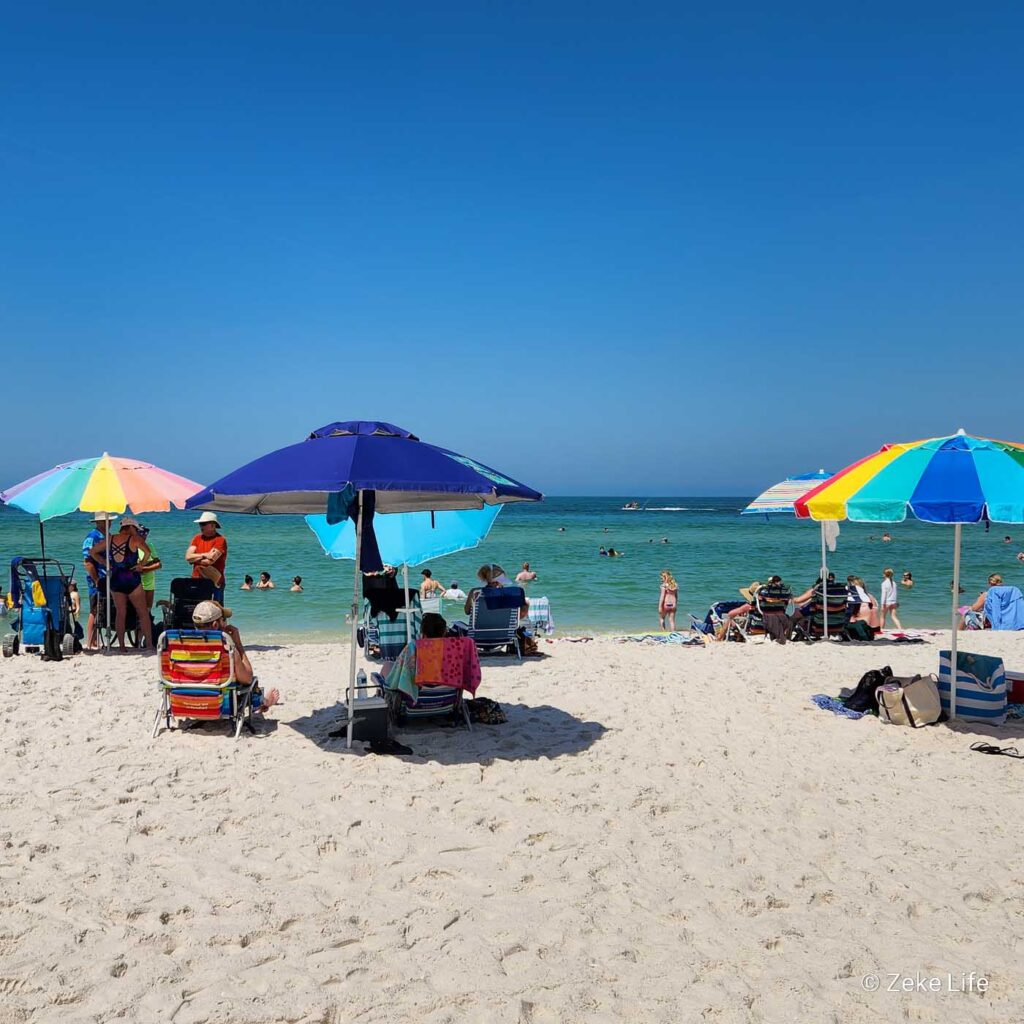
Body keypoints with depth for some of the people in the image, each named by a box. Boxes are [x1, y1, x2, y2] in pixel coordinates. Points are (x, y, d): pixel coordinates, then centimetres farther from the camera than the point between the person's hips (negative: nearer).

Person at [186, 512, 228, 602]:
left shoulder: (220, 540, -7)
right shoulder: (197, 538, 11)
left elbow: (210, 561, -16)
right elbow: (188, 556, -1)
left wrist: (195, 558, -1)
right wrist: (204, 555, -12)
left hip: (214, 583, -5)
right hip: (196, 581, 5)